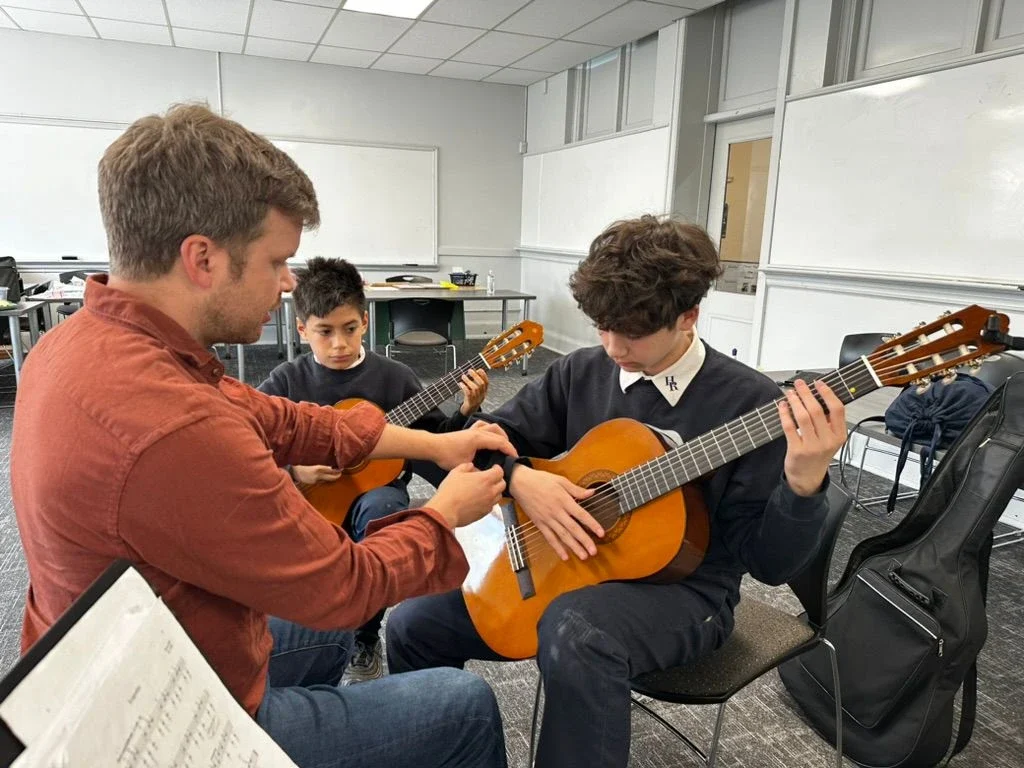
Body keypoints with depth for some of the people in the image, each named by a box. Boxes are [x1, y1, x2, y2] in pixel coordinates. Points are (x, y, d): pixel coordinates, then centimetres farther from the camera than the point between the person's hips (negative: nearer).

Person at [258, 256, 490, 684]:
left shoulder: (394, 378, 0)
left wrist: (465, 413, -14)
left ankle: (364, 642, -13)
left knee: (381, 505, -36)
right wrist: (292, 469, -19)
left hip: (373, 492, -1)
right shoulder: (288, 381, 0)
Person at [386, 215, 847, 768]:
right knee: (411, 626, -2)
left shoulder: (747, 400, -13)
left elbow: (768, 561, -13)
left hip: (682, 588, -4)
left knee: (575, 636, -38)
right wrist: (520, 478, -18)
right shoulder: (579, 374, -1)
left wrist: (803, 484, -32)